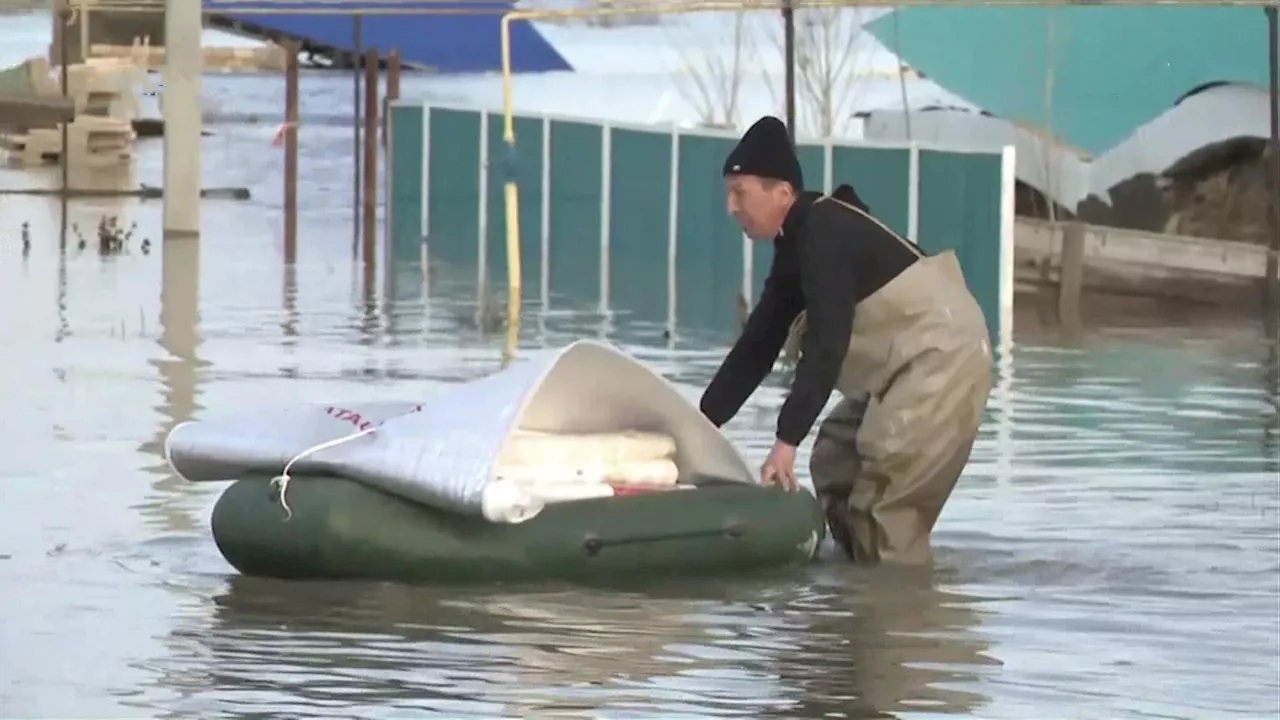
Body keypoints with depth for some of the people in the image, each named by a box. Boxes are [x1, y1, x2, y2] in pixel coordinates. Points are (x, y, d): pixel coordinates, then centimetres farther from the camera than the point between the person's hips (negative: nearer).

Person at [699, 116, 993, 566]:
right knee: (834, 467, 13)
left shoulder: (825, 235, -20)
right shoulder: (798, 245, 12)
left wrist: (787, 441, -33)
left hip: (942, 357, -11)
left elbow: (827, 345, -29)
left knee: (882, 500, -18)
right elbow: (758, 346, 16)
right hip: (904, 368, 11)